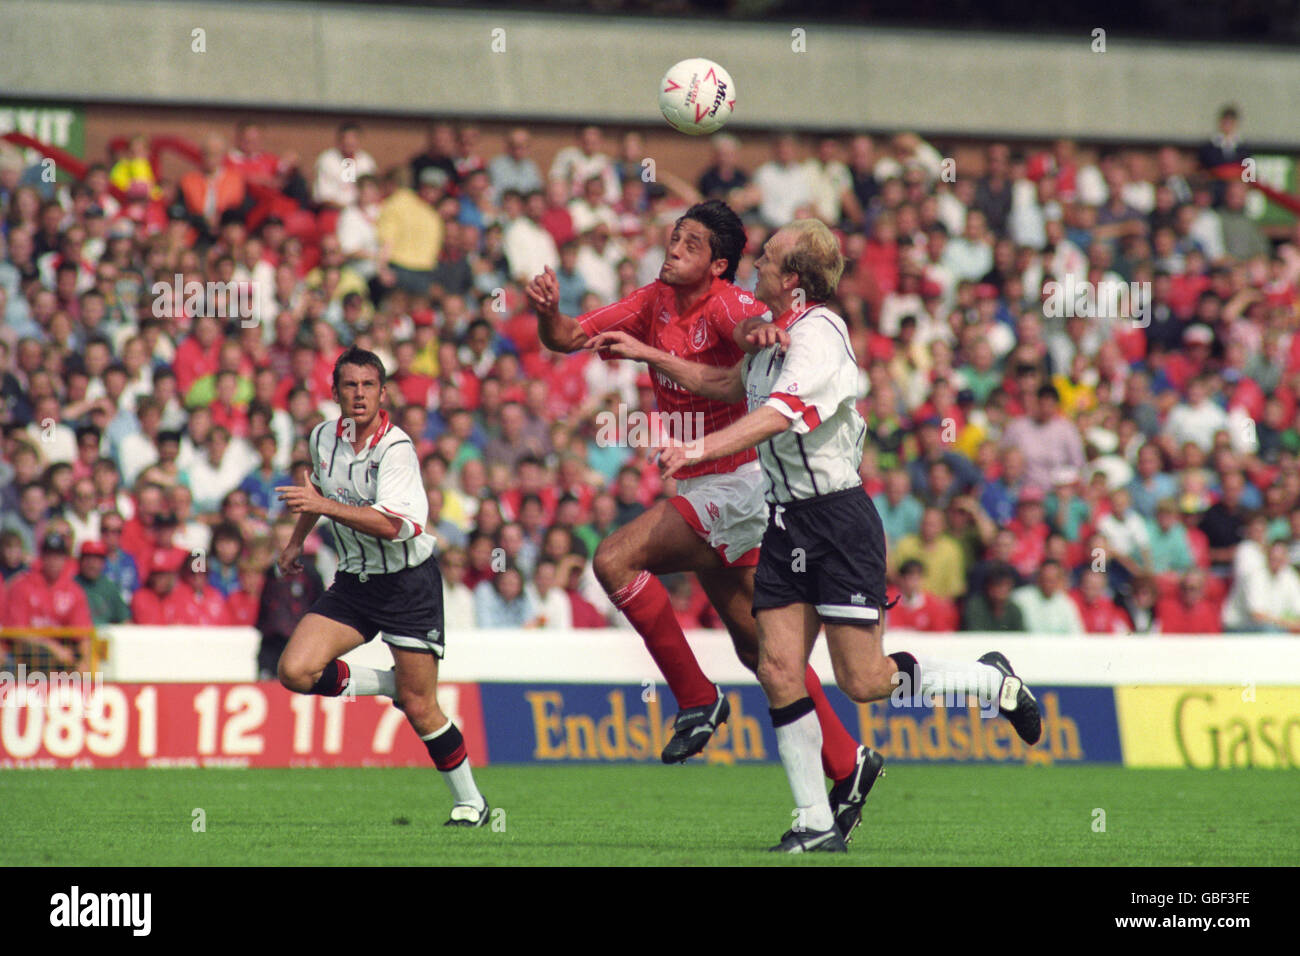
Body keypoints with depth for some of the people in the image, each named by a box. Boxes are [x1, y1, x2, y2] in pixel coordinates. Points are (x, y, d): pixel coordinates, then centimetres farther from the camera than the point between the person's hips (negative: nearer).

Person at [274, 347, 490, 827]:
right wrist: (296, 540, 30)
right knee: (295, 670, -15)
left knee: (420, 708, -5)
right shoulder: (323, 438, 1)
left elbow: (392, 524, -34)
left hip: (408, 582, -6)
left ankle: (470, 801, 14)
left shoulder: (396, 449, -20)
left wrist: (324, 505, -38)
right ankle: (387, 685, 10)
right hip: (353, 583, 6)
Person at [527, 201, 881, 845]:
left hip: (735, 483, -9)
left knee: (615, 561, -19)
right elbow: (566, 338, 6)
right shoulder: (657, 301, 7)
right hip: (700, 488, 9)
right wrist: (548, 314, -16)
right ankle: (846, 763, 18)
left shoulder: (726, 305, -14)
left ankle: (696, 697, -10)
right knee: (757, 646, 12)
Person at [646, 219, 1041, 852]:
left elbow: (777, 416, -32)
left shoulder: (817, 337, -17)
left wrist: (698, 450, -42)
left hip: (837, 519, -8)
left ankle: (991, 681, 18)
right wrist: (649, 357, 22)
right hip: (787, 521, 8)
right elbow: (724, 385, 29)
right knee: (778, 670, -4)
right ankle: (815, 824, -1)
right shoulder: (776, 338, 11)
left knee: (863, 682, -6)